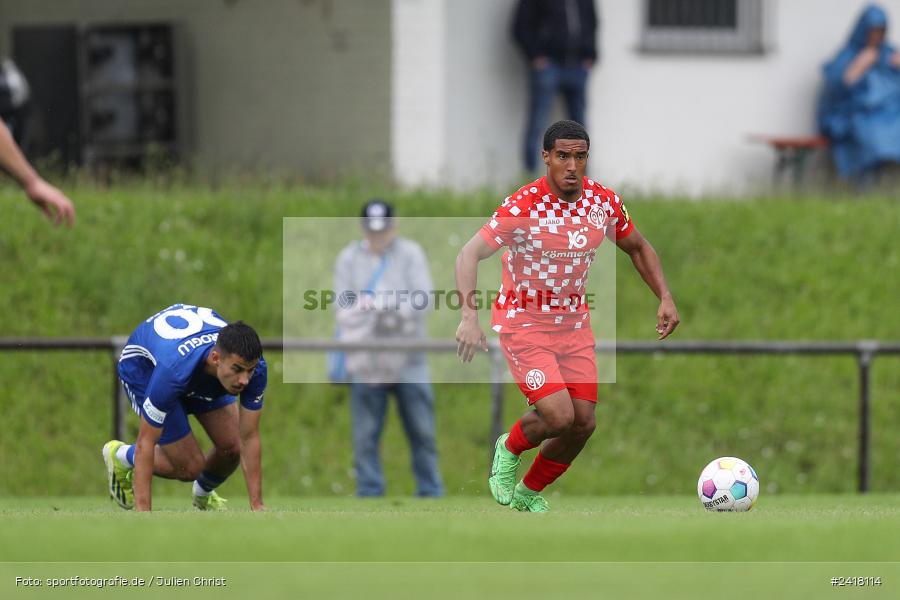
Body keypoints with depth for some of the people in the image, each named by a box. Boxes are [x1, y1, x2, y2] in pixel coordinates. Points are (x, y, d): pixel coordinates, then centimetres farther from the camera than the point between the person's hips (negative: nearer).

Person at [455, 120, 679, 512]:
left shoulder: (604, 203, -5)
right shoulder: (524, 206, -22)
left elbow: (637, 248, 14)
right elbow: (469, 254, -27)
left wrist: (665, 298, 2)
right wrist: (469, 317, -41)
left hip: (574, 324, 6)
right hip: (523, 323, -6)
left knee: (582, 424, 0)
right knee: (559, 417, -19)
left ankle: (529, 493, 26)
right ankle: (509, 449, 16)